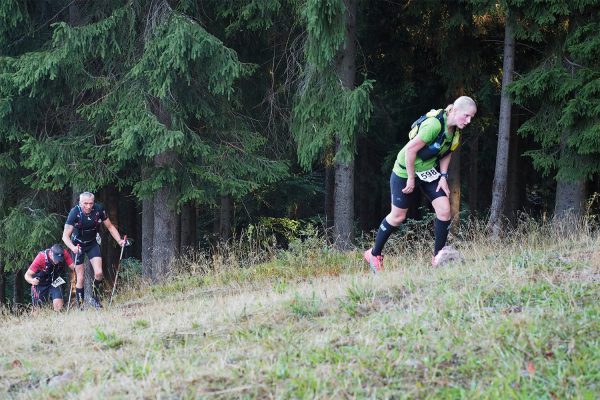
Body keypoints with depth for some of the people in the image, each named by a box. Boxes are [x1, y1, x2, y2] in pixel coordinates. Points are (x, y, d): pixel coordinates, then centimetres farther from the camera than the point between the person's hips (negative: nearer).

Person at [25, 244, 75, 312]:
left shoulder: (64, 254, -26)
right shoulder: (41, 257, -32)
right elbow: (27, 275, -28)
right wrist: (32, 281, -50)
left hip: (54, 282, 2)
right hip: (40, 284, -2)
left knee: (58, 305, -18)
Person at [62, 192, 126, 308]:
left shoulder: (99, 210, -19)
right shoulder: (74, 212, -26)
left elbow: (110, 226, -4)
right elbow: (65, 236, -28)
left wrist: (119, 240, -17)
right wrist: (73, 248, -46)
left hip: (92, 244, 2)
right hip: (78, 245, -2)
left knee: (99, 273, -14)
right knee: (81, 278, -4)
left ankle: (95, 297, 8)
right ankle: (80, 305, 7)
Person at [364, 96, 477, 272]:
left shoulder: (455, 131, -7)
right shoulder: (435, 125, -32)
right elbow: (411, 149, -29)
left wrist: (443, 176, -3)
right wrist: (411, 178, -21)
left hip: (429, 171, 7)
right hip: (405, 171, -7)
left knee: (444, 210, -8)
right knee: (398, 216, 2)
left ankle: (438, 257, 6)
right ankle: (374, 254, 23)